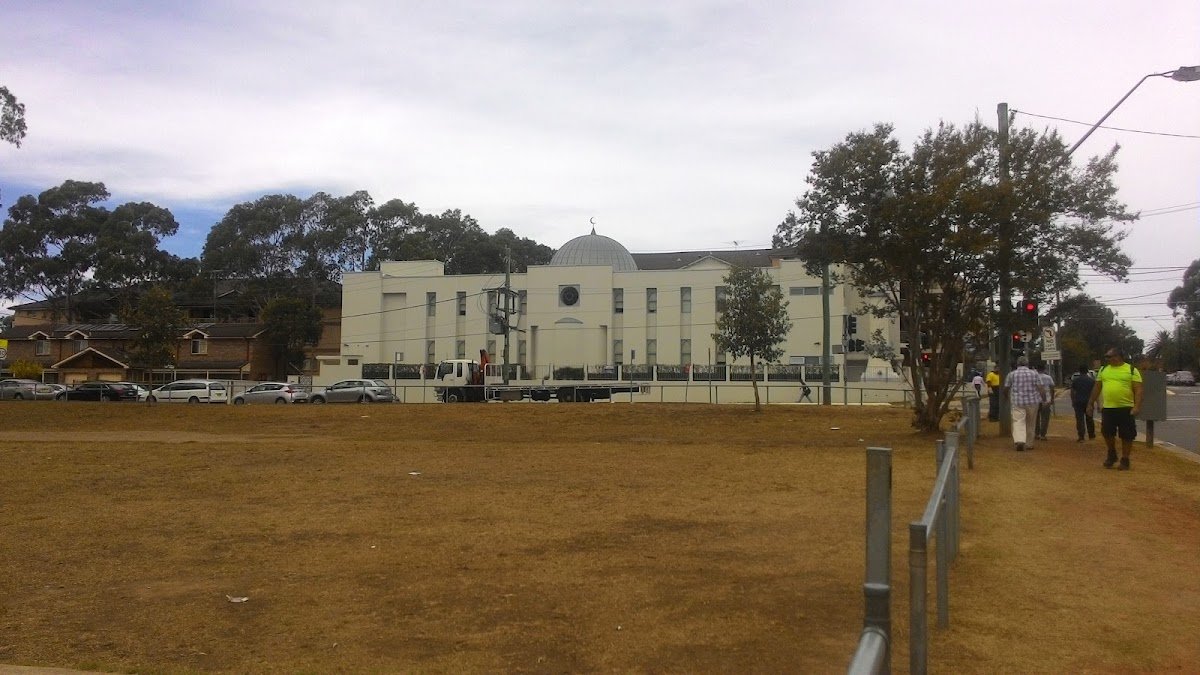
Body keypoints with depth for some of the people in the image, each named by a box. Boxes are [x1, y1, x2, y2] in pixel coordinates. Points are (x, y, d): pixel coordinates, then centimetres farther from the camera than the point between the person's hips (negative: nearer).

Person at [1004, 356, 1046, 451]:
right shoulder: (1034, 374, 2)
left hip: (1017, 402, -1)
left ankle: (1019, 440, -28)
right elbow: (1041, 388, -5)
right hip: (1032, 402, 1)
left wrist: (1008, 398, 25)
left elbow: (1006, 388, 8)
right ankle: (1029, 444, 19)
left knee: (1018, 422, -6)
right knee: (1030, 424, 12)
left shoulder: (1011, 374, 2)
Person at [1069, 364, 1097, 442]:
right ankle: (1091, 435, 28)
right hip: (1089, 401, 2)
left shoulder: (1075, 380, 0)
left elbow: (1072, 392, 1)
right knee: (1089, 419, 16)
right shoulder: (1092, 380, 2)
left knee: (1080, 419, -4)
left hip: (1078, 402, -2)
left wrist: (1073, 401, 9)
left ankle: (1081, 437, -10)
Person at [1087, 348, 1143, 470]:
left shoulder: (1131, 370, -2)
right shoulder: (1103, 369, 11)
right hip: (1107, 408, 4)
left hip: (1126, 408, -3)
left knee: (1126, 436, 3)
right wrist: (1090, 403, 14)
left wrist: (1137, 406, -18)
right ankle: (1112, 454, 29)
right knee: (1107, 433, 6)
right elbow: (1097, 387, 16)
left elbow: (1138, 390, -7)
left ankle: (1125, 460, 15)